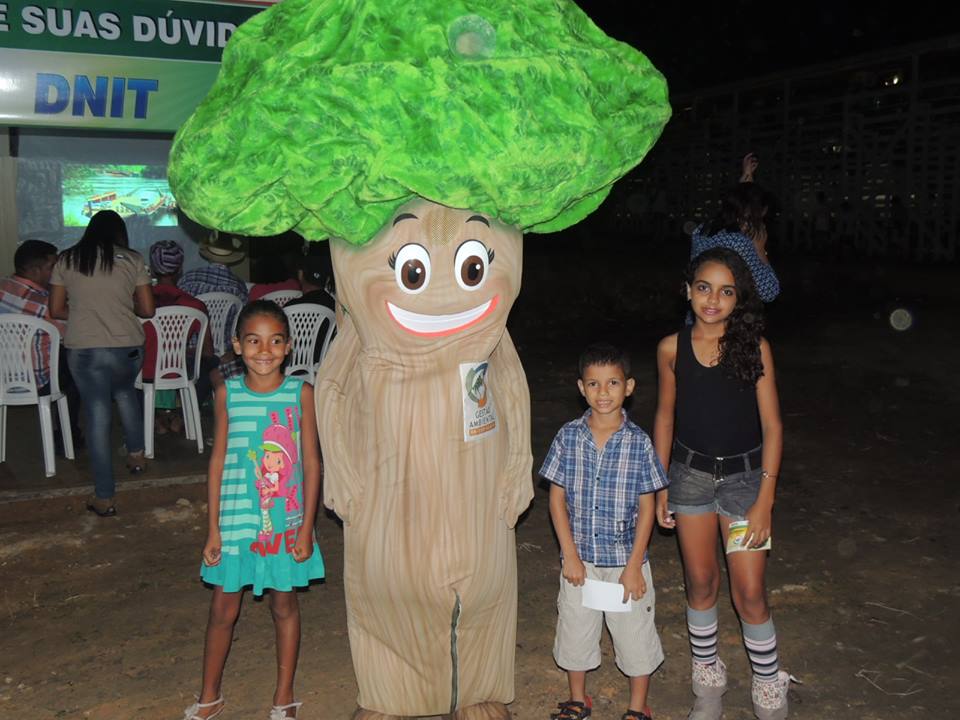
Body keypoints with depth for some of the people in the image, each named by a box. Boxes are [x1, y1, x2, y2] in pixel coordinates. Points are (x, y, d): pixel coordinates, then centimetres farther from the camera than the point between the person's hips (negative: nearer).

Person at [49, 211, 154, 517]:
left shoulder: (66, 260, 6)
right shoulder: (133, 260, 3)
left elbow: (56, 310, 9)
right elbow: (147, 310, 5)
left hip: (83, 349, 0)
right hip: (127, 346, 1)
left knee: (97, 417, 5)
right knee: (125, 391, 31)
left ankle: (104, 498, 10)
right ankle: (136, 454, 40)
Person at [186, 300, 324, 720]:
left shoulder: (301, 393, -7)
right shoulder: (227, 394, -4)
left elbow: (311, 463, -4)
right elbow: (218, 461, 1)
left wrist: (306, 528, -6)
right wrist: (213, 529, 0)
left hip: (286, 522, 0)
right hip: (236, 522, 1)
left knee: (284, 606, 13)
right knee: (223, 610, 11)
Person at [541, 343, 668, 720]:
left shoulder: (638, 441, -10)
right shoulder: (568, 437, -7)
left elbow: (646, 507, -7)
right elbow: (557, 498, -2)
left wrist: (634, 565, -10)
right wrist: (570, 555, -6)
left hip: (625, 558, -1)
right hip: (580, 557, 2)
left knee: (635, 635, 11)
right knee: (575, 630, 17)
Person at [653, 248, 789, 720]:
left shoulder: (754, 347, -10)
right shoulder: (671, 348, -5)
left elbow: (772, 425, -8)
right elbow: (665, 416, 5)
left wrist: (764, 500, -12)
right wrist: (660, 486, 6)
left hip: (744, 476, -2)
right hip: (689, 473, 2)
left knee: (749, 592, 1)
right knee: (700, 582, 14)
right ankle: (707, 675, 34)